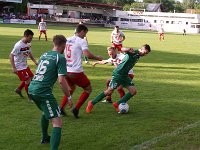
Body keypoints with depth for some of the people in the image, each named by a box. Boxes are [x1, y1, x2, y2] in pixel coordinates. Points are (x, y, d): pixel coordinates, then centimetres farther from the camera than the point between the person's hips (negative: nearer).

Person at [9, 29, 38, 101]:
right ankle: (30, 97, 8)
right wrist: (14, 68, -24)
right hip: (19, 67, -9)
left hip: (25, 65, 9)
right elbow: (11, 55, -21)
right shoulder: (18, 45, -24)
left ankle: (18, 89, 32)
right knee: (27, 80, -7)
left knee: (31, 77, 16)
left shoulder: (28, 44, -1)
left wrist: (35, 61, 4)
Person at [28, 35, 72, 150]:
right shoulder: (60, 58, -8)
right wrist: (69, 97, -5)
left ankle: (45, 138, 50)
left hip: (32, 89, 9)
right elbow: (61, 80, -15)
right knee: (57, 122, -8)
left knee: (46, 112, 35)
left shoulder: (44, 55, 15)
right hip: (43, 92, -9)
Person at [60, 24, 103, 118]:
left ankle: (61, 108, 20)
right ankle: (76, 109, 3)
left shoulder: (67, 40, 11)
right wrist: (97, 58, -8)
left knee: (72, 88, 30)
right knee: (88, 89, 11)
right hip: (76, 72, -7)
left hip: (66, 71, 7)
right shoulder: (82, 41, -10)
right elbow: (87, 54, -24)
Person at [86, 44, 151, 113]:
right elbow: (122, 49, -34)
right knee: (109, 91, -7)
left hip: (125, 75, 9)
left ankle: (117, 104, 8)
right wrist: (128, 50, -54)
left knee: (133, 91, -2)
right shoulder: (134, 52, -15)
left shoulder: (138, 55, 12)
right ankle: (92, 103, 7)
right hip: (118, 73, -9)